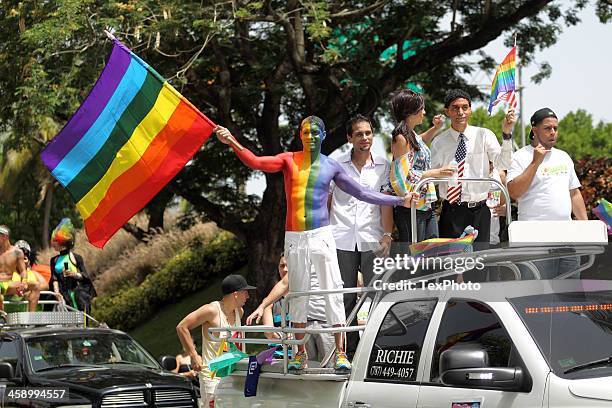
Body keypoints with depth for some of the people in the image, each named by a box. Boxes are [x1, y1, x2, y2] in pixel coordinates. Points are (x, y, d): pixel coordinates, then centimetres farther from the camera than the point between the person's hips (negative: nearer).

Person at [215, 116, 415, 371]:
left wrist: (399, 201, 7)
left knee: (333, 291, -7)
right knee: (297, 294, 4)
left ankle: (340, 352, -4)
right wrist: (232, 142, -20)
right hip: (294, 237, 1)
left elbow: (361, 193, 11)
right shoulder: (289, 160, 5)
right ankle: (300, 352, 11)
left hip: (321, 235, -1)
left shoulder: (331, 166, 6)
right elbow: (255, 162, -8)